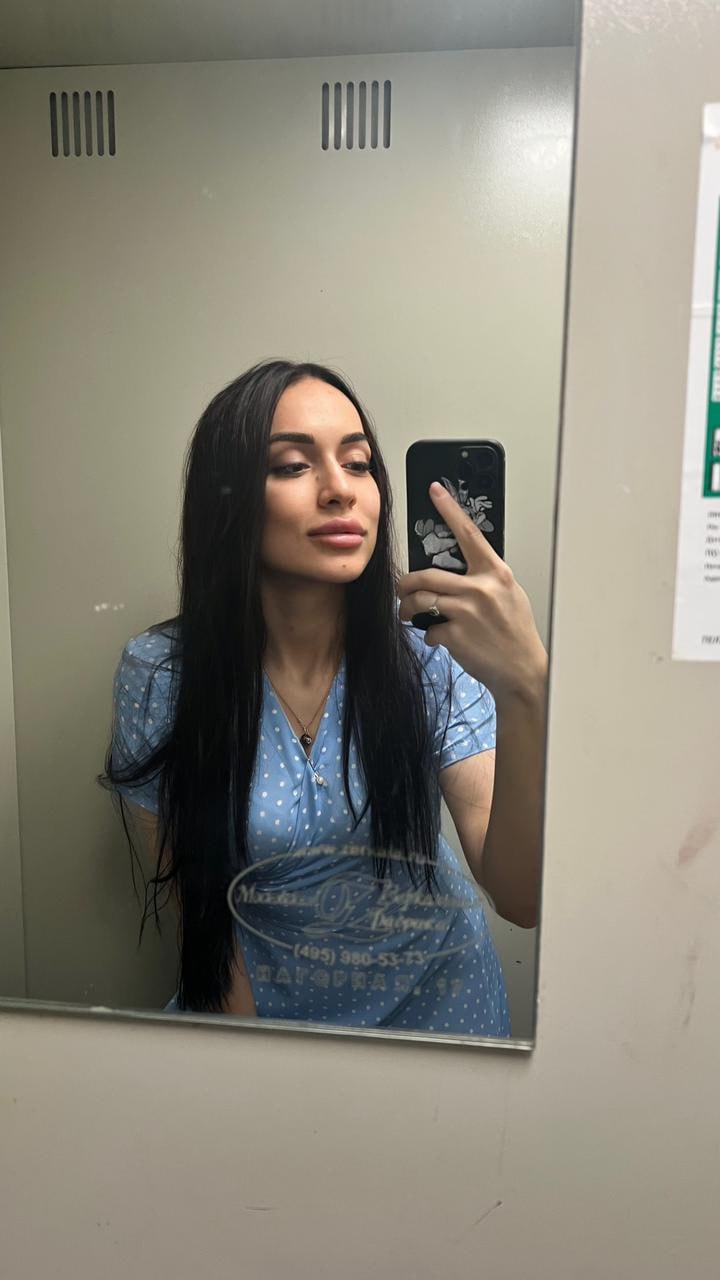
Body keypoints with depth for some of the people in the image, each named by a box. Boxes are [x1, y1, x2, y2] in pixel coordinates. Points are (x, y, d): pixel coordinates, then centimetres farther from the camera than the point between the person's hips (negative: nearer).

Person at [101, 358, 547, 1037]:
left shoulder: (431, 654, -19)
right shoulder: (158, 674, -18)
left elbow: (522, 899, -26)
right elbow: (192, 894, -7)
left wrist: (525, 688, -39)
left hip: (432, 996, 0)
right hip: (263, 991, 1)